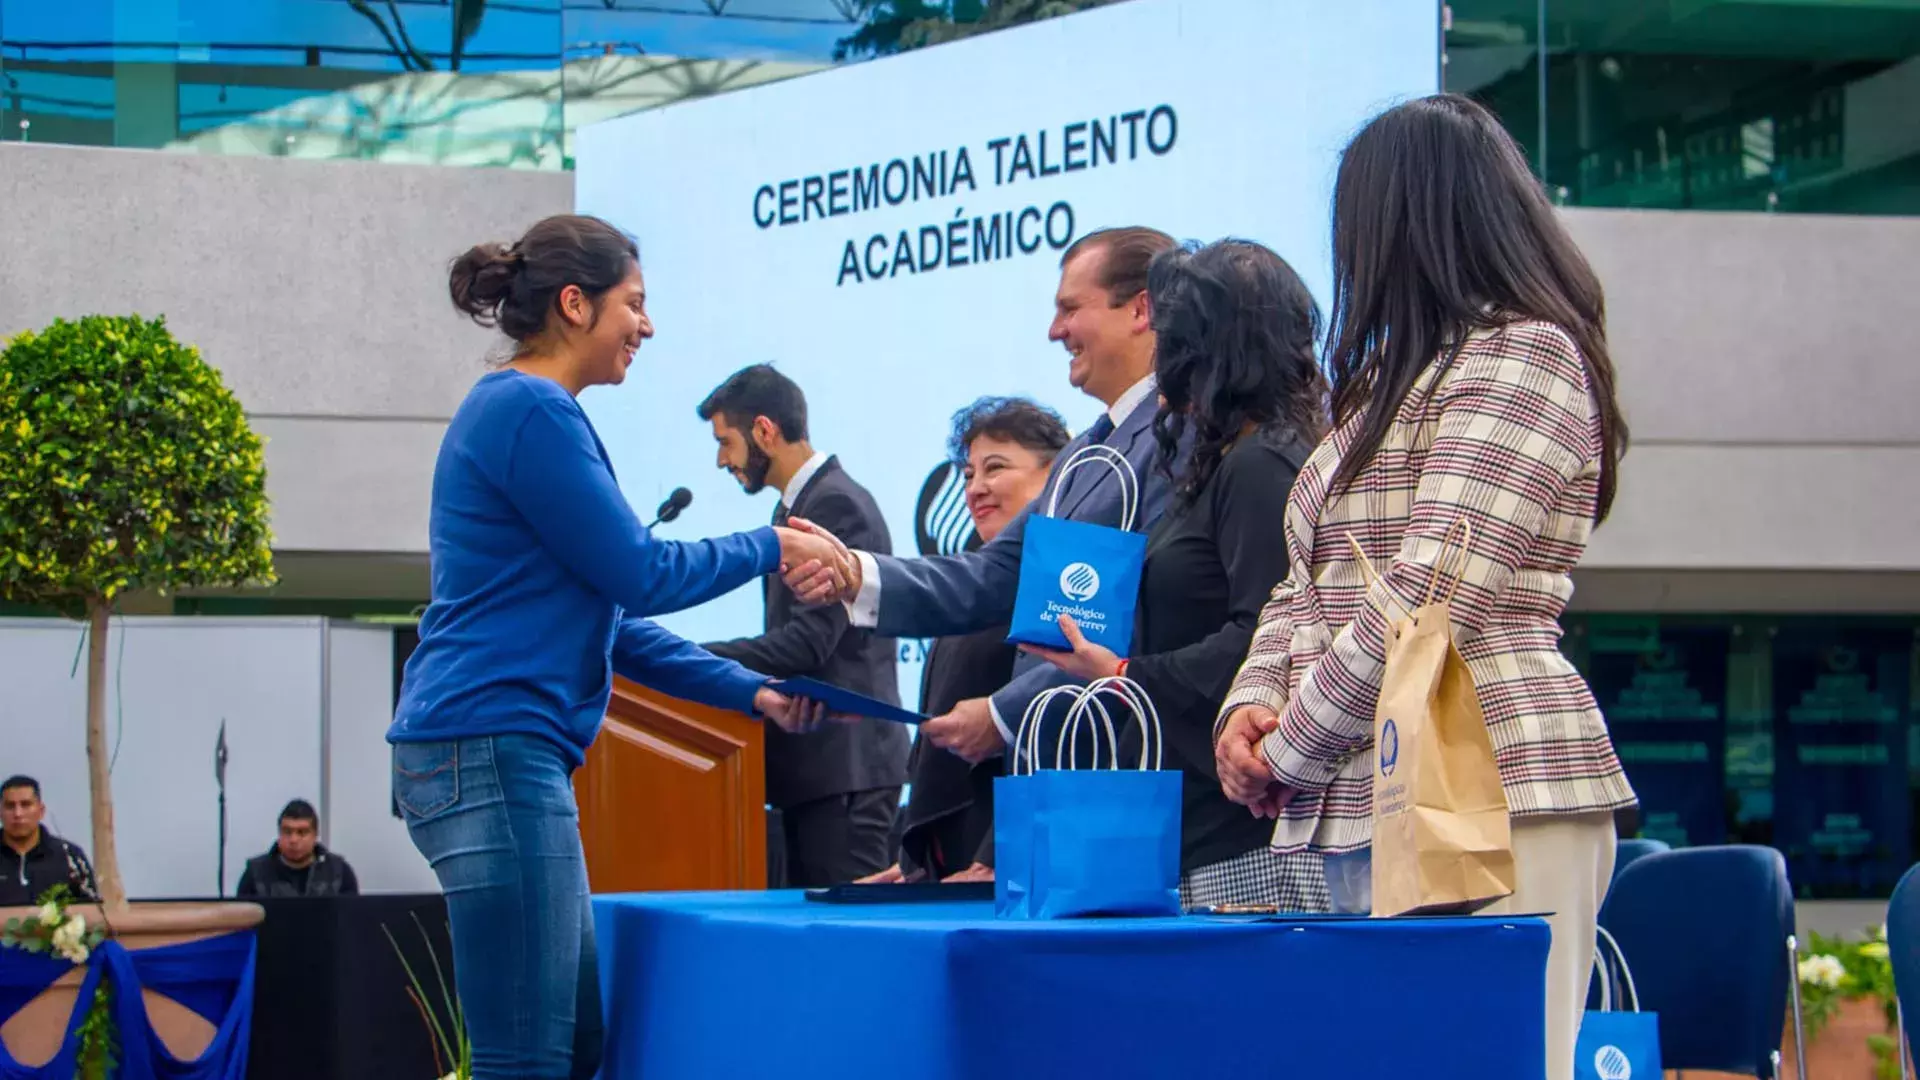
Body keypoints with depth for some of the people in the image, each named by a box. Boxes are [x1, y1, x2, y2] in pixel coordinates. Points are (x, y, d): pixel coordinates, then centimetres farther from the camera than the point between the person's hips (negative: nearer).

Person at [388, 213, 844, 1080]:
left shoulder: (530, 411, 21)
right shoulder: (529, 411, -10)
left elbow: (610, 622, 23)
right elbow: (640, 575, -10)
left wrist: (753, 693, 19)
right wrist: (770, 550, 5)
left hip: (505, 756, 10)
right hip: (493, 751, -10)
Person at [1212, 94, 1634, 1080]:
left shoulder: (1522, 355, -5)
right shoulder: (1394, 380, 25)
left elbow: (1432, 596, -15)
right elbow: (1307, 585, 24)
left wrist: (1288, 748, -8)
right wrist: (1251, 705, 5)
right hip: (1350, 813, 9)